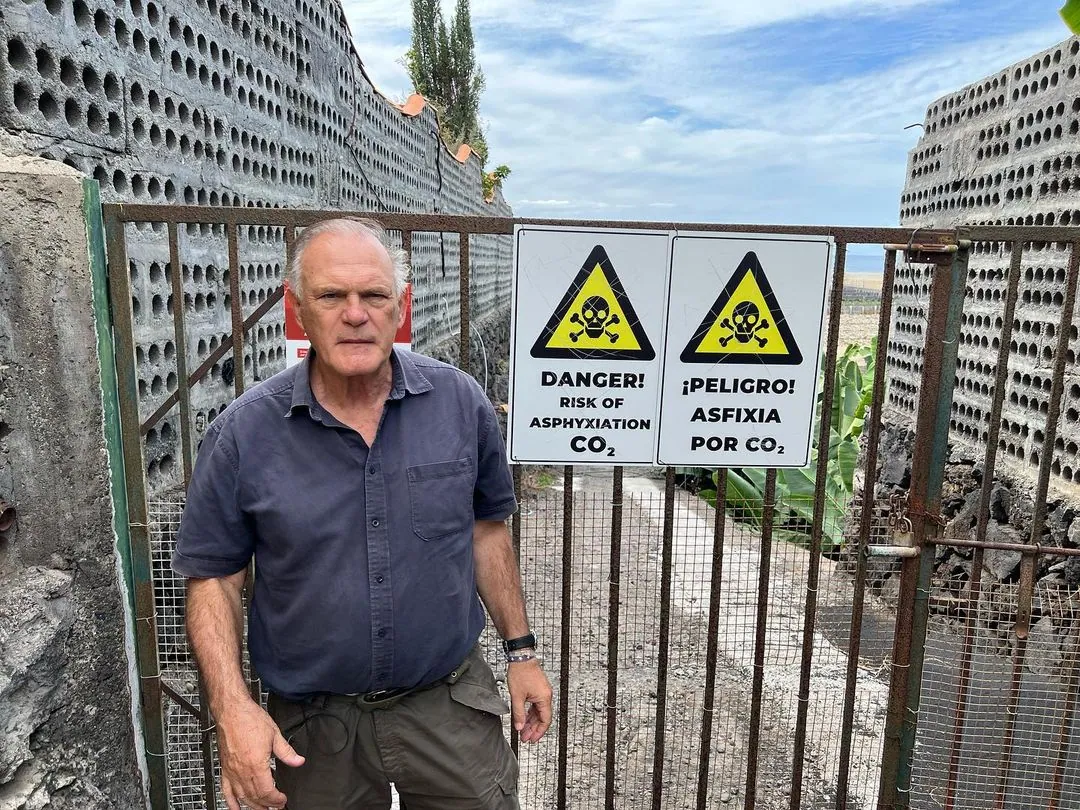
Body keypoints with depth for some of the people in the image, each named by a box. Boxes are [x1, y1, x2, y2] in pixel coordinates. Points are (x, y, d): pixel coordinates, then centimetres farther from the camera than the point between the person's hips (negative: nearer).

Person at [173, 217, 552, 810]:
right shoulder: (242, 434, -12)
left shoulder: (460, 403, -9)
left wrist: (521, 650, 4)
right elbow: (212, 575, -4)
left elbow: (486, 528, 2)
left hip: (450, 704, 1)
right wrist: (232, 707, -15)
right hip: (312, 724, 0)